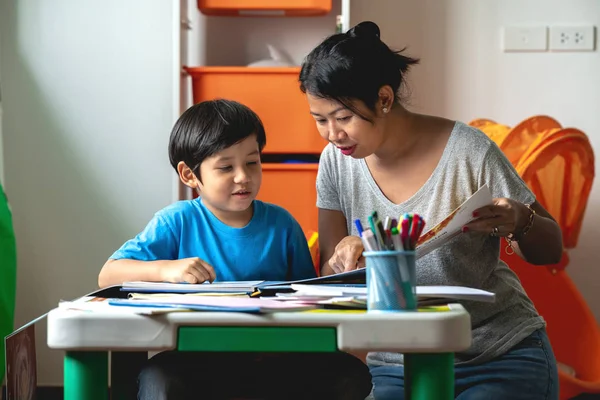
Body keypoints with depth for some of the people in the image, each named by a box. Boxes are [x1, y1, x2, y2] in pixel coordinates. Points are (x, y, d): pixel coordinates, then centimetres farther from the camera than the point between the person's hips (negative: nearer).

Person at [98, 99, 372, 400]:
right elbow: (107, 275, -4)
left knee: (352, 375, -21)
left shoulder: (281, 224, 6)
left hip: (271, 359, 3)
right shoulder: (177, 222, 0)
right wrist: (166, 269, -22)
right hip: (197, 359, -3)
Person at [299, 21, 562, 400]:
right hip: (396, 366, 3)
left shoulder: (469, 152, -13)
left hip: (501, 358, -2)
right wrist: (345, 254, -21)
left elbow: (551, 250, -3)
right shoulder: (337, 163, -1)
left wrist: (520, 221, -26)